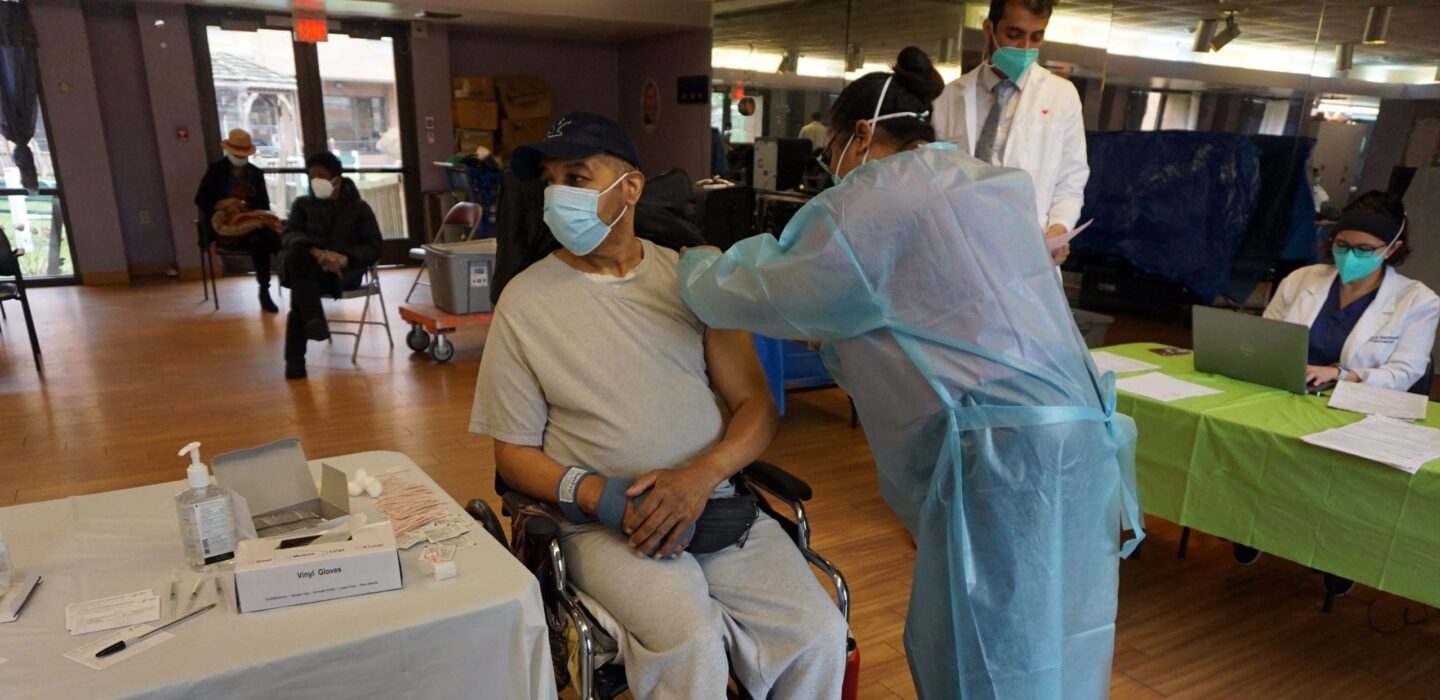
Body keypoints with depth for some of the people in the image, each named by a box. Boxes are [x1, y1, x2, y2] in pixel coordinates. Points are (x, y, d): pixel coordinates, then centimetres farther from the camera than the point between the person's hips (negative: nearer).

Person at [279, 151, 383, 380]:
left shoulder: (358, 207, 11)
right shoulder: (303, 204, 17)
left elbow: (374, 246, 4)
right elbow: (288, 235, 2)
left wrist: (346, 258, -18)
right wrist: (314, 251, -22)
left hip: (345, 271, -2)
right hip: (310, 267, 2)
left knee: (300, 286, -34)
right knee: (295, 255, -36)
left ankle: (295, 359, -33)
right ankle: (315, 319, -49)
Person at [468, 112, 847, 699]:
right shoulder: (526, 299, 1)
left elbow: (756, 407, 4)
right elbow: (514, 453, 2)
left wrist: (701, 476, -15)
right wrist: (602, 496, -15)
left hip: (715, 504, 3)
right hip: (604, 525, -2)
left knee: (819, 635, -15)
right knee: (690, 643, -29)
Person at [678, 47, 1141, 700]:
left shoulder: (871, 200, -5)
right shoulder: (994, 184, 21)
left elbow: (754, 293, 0)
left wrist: (695, 263, 20)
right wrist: (831, 332, 32)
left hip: (1001, 449, -9)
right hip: (1073, 433, 9)